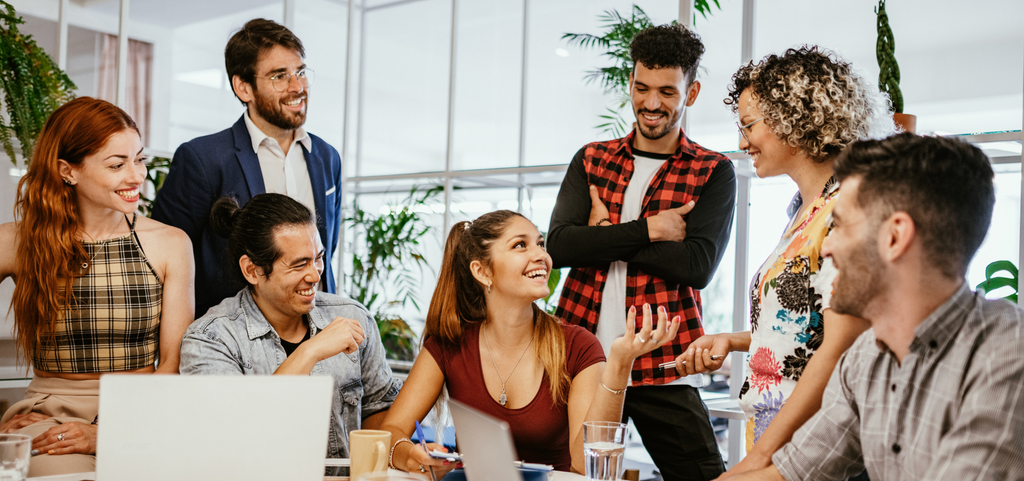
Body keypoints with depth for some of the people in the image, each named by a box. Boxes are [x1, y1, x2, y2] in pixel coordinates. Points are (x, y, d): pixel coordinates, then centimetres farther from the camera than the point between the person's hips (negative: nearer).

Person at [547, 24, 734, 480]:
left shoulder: (714, 173, 3)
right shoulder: (590, 159, 11)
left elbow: (697, 266, -12)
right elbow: (560, 245, -4)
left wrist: (607, 236, -8)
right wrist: (647, 229, -11)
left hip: (661, 368, -2)